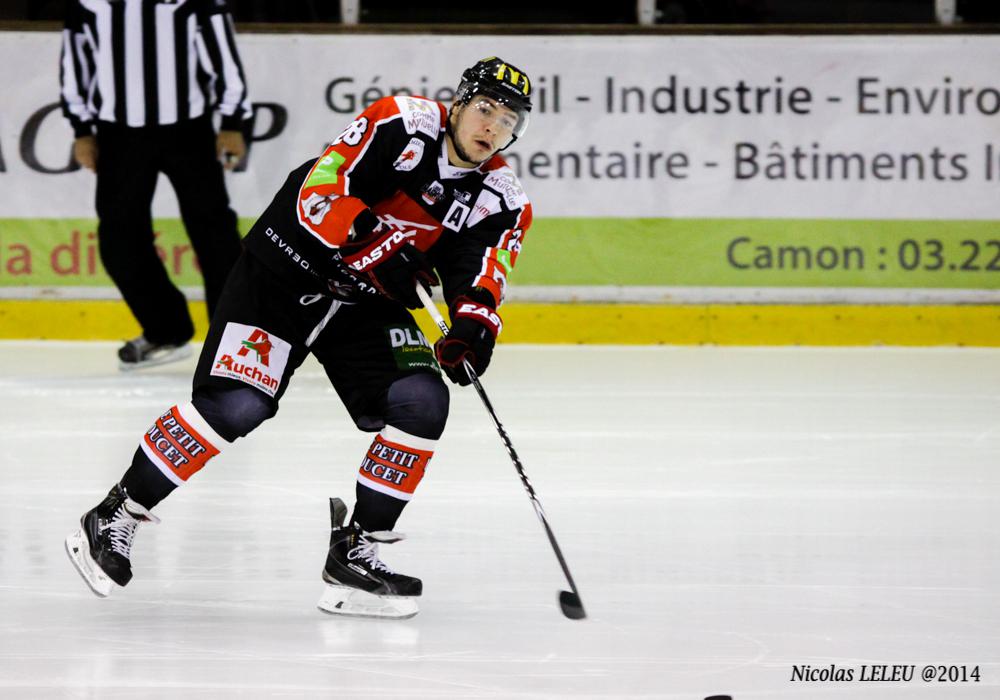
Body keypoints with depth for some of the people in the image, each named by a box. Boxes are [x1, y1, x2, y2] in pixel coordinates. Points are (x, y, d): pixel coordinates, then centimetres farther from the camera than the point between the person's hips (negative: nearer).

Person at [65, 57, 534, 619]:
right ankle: (114, 519, -2)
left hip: (369, 301, 6)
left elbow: (480, 277, -7)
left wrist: (474, 327, -28)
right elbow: (320, 192, -22)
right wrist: (373, 239, -34)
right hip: (292, 268, -5)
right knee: (235, 404, -18)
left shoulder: (503, 202, -1)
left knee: (422, 403, -15)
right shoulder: (402, 124, -16)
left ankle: (356, 552, -2)